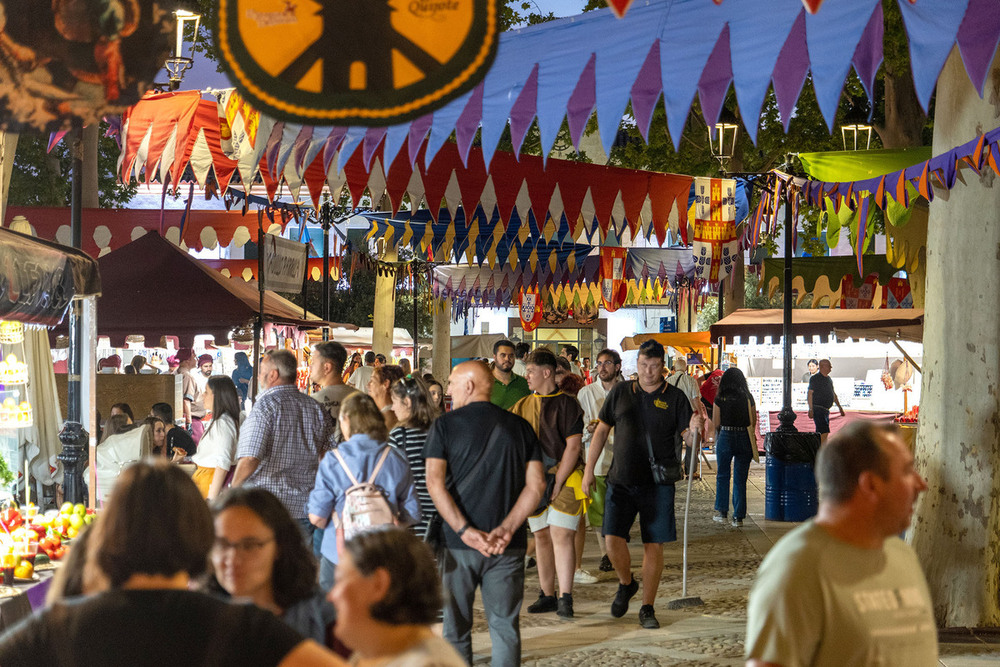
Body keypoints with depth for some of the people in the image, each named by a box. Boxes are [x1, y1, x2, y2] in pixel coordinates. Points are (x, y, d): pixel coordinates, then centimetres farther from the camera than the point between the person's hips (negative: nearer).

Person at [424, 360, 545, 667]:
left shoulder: (445, 425, -1)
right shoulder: (520, 427, 7)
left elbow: (434, 482, -12)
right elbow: (536, 484, -1)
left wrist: (464, 531, -15)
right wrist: (506, 530, -7)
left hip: (459, 543, -2)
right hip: (508, 546, 2)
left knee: (457, 626, 8)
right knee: (505, 625, 8)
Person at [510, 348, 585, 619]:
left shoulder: (567, 404, -3)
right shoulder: (522, 406, 12)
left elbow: (572, 447, -8)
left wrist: (557, 483, -12)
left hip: (564, 478, -5)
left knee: (561, 535, -13)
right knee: (541, 536, 8)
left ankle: (565, 598, -13)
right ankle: (547, 595, 15)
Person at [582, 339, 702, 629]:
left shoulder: (675, 397, 2)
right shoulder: (620, 392, 8)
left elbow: (687, 439, -1)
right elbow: (602, 430, 13)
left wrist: (693, 429, -25)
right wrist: (589, 469, 10)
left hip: (658, 483, -1)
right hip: (621, 480, 1)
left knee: (653, 545, 0)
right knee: (613, 538, -7)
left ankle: (647, 608, 10)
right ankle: (626, 584, 23)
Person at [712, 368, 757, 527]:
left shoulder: (720, 399, -6)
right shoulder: (747, 398, -2)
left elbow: (716, 423, -5)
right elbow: (753, 422, 0)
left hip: (725, 437, -1)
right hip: (744, 439, 1)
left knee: (722, 475, 14)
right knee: (740, 478, 7)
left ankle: (721, 512, 11)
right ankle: (738, 517, 7)